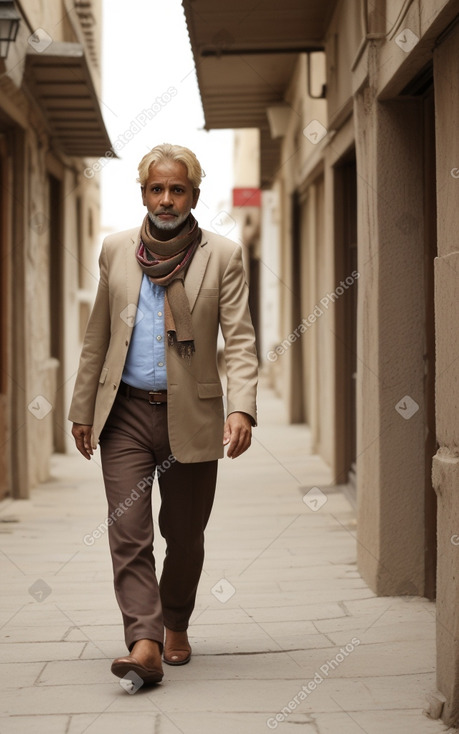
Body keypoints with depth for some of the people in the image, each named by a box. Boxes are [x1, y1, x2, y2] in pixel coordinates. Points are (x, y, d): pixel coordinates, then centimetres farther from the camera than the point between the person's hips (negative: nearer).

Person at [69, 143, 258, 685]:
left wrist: (242, 408, -21)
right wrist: (83, 409, 13)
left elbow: (239, 339, -6)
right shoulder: (116, 250, 8)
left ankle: (176, 626, 32)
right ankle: (144, 645, -15)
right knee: (128, 533, -11)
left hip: (191, 416, -1)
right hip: (125, 413, 2)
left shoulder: (222, 256, -1)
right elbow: (97, 336, 14)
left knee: (185, 536, 10)